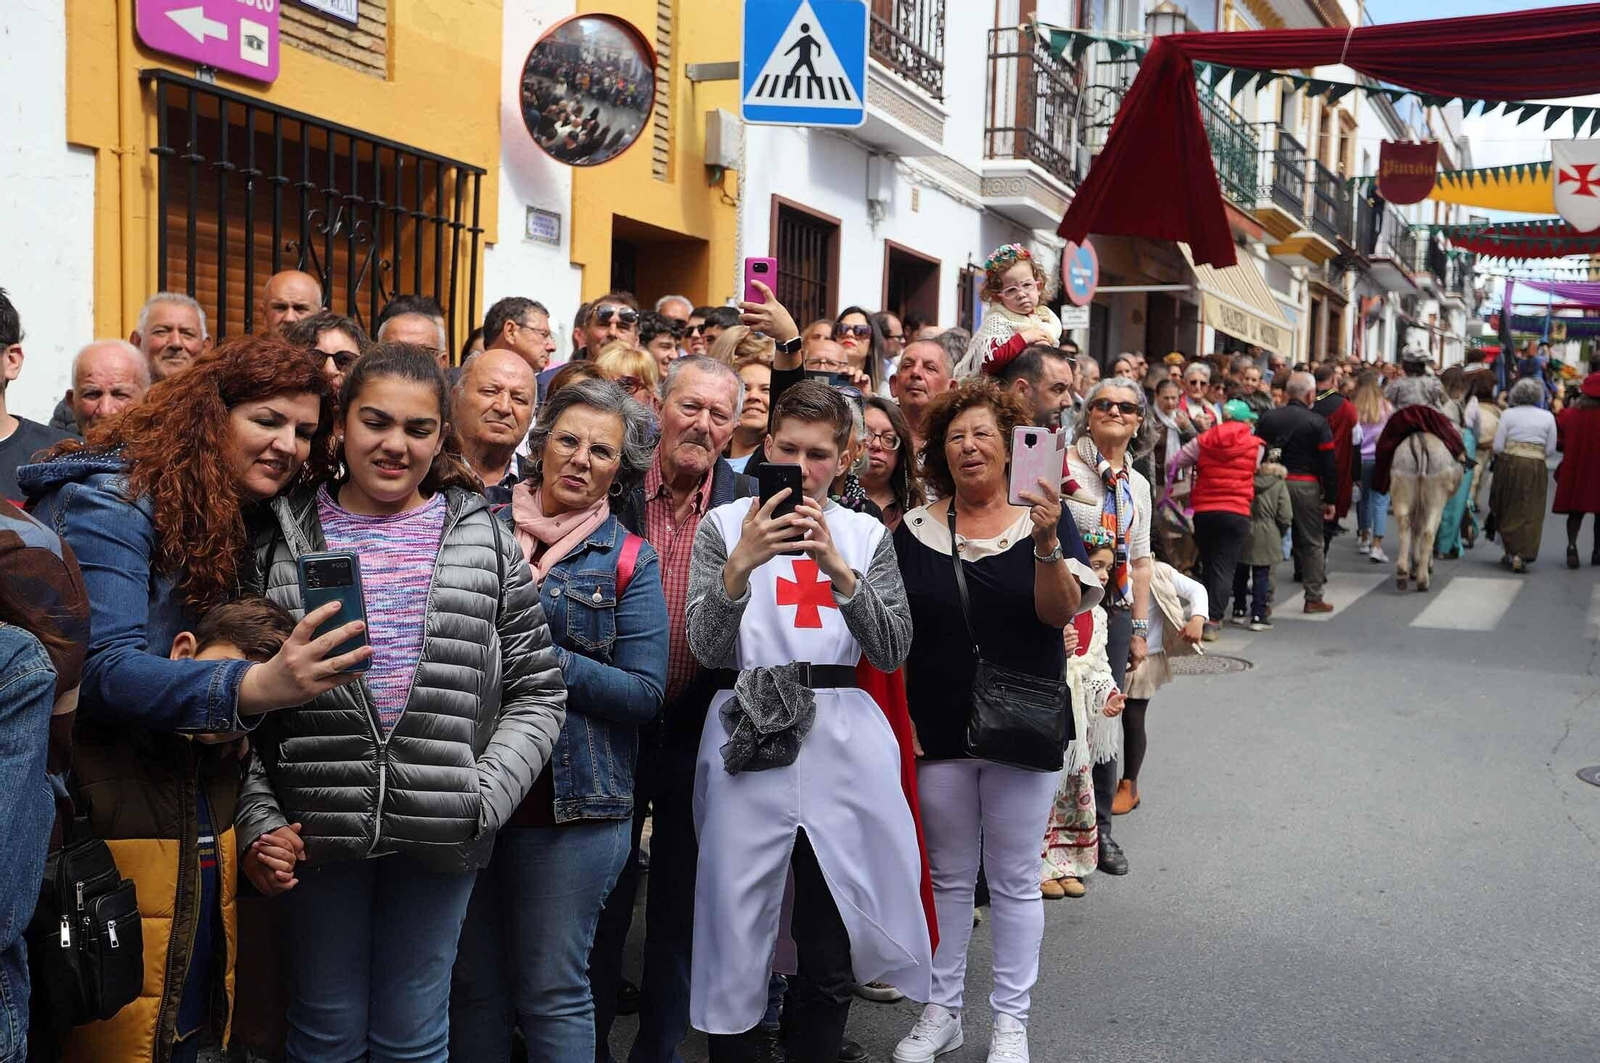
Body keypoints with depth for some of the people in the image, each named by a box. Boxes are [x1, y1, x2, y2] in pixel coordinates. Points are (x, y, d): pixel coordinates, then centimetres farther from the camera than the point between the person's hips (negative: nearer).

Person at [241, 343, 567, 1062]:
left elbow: (537, 692, 4)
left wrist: (483, 799, -7)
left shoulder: (484, 540, 3)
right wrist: (258, 817, -4)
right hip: (314, 832, 0)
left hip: (439, 837, 0)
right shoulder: (284, 538, 3)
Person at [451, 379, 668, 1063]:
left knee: (551, 992, 4)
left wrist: (548, 660, -17)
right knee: (472, 984, 12)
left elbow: (646, 694, -6)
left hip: (570, 804, -2)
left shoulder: (629, 562, 1)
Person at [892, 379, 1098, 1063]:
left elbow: (1060, 612, -15)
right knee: (947, 876, 13)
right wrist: (899, 719, -2)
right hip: (937, 730, 2)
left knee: (1014, 880, 8)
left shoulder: (1046, 522, -2)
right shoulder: (915, 530, 1)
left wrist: (1047, 543, -31)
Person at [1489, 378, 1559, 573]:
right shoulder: (1547, 417, 2)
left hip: (1509, 464, 0)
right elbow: (1550, 451, 2)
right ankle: (1522, 555, -7)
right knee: (1530, 513, 4)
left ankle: (1511, 552, 16)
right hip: (1536, 468, 0)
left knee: (1507, 511, 13)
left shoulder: (1508, 414, -2)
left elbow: (1497, 447, -6)